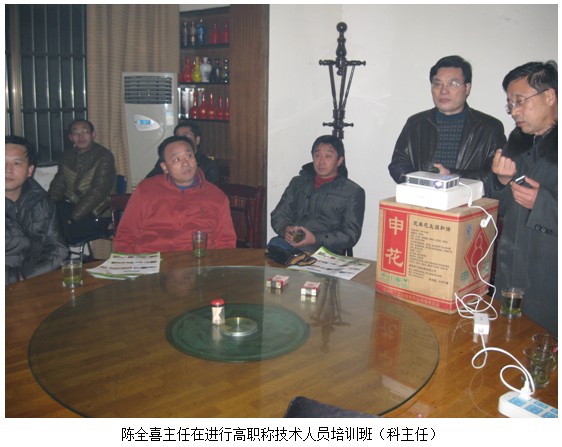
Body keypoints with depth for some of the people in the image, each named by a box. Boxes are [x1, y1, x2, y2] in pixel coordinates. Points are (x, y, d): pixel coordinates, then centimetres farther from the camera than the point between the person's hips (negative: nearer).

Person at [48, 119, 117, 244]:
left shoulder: (104, 156, -9)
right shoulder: (68, 156, 13)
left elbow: (97, 192, -18)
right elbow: (58, 184, 14)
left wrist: (72, 218, -23)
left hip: (95, 214, -6)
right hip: (70, 205, 6)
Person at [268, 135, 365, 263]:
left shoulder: (353, 192, 8)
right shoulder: (298, 183, 22)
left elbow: (350, 235, 0)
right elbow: (278, 215, 20)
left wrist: (316, 239, -15)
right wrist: (285, 229, -5)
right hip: (287, 243, 4)